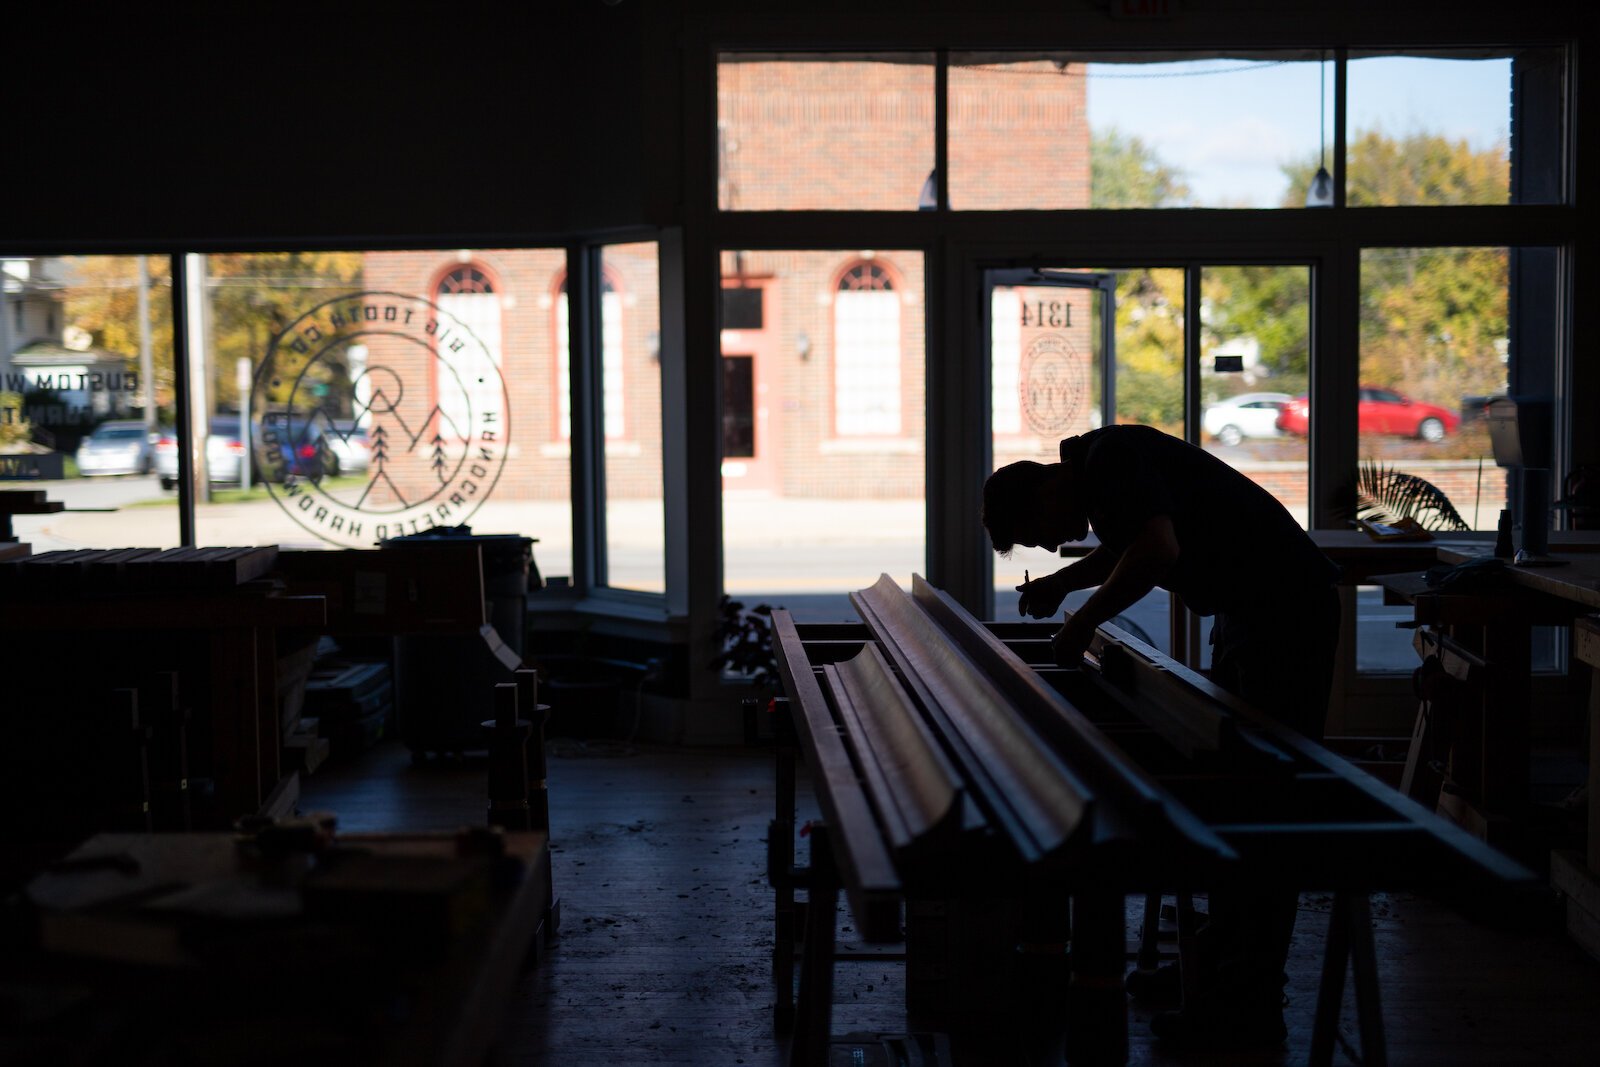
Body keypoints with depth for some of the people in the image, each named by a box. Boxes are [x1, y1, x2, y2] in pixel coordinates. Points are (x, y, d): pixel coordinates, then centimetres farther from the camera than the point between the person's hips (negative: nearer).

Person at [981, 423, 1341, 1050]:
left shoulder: (1112, 459, -18)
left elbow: (1158, 551, -33)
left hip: (1286, 613, -11)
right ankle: (1220, 963, 27)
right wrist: (1065, 581, 17)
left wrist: (1082, 622, -21)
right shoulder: (1098, 466, 12)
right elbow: (1132, 548, 31)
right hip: (1244, 612, 11)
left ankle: (1252, 1005, -5)